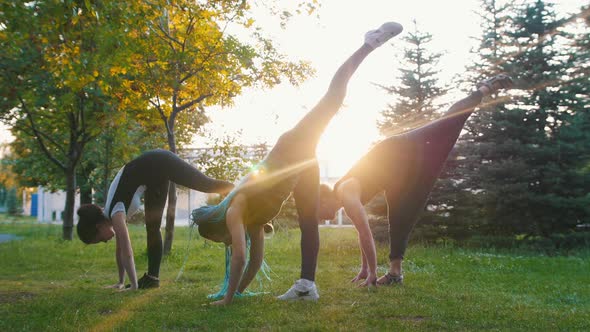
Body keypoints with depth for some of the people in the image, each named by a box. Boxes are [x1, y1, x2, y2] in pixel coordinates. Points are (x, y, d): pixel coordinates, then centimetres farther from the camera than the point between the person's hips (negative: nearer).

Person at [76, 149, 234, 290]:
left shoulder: (116, 213, -21)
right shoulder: (111, 215, 3)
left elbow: (127, 253, -24)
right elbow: (120, 249, 12)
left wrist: (134, 285, -22)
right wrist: (121, 282, 14)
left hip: (159, 162, -8)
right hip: (154, 170, 8)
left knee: (208, 186, -5)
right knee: (152, 227, 5)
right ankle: (153, 277, 8)